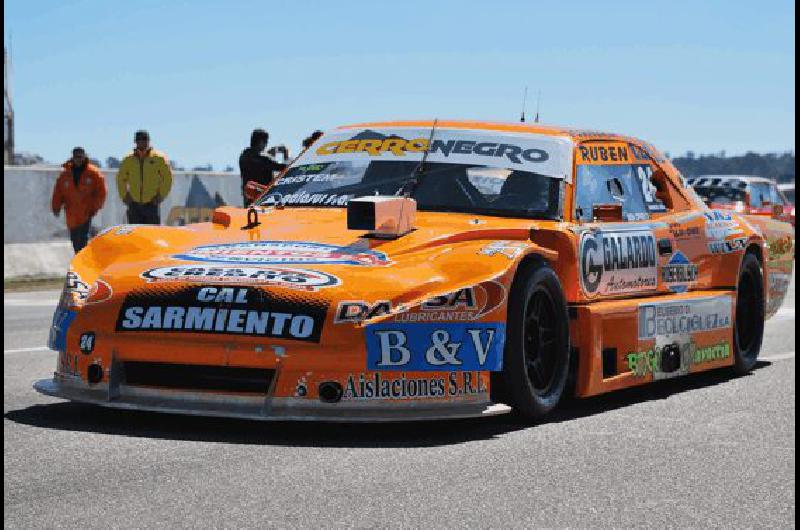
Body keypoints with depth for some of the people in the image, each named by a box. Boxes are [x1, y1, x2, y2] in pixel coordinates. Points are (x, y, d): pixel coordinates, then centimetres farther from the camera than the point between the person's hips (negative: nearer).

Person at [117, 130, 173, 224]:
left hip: (151, 204, -2)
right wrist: (124, 196, 7)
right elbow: (121, 179, 18)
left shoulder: (159, 158, -1)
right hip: (134, 204, 2)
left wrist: (161, 196, -4)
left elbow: (167, 178, 4)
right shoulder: (128, 160, 6)